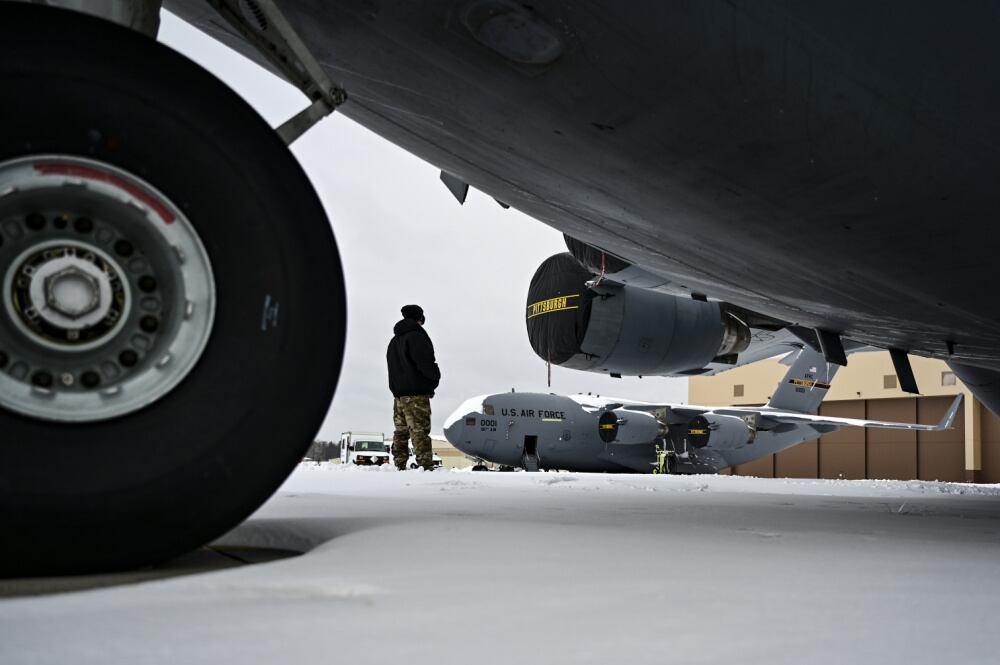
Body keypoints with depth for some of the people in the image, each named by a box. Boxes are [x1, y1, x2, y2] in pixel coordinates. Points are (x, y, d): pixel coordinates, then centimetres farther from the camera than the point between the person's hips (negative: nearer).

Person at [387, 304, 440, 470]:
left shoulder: (394, 340, 20)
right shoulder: (417, 336, -10)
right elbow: (425, 363, -18)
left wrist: (397, 389, 15)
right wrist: (436, 376, -1)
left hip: (398, 393, 8)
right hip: (417, 394, -8)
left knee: (400, 431, 11)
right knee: (420, 432, -11)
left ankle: (399, 466, 11)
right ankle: (426, 466, -15)